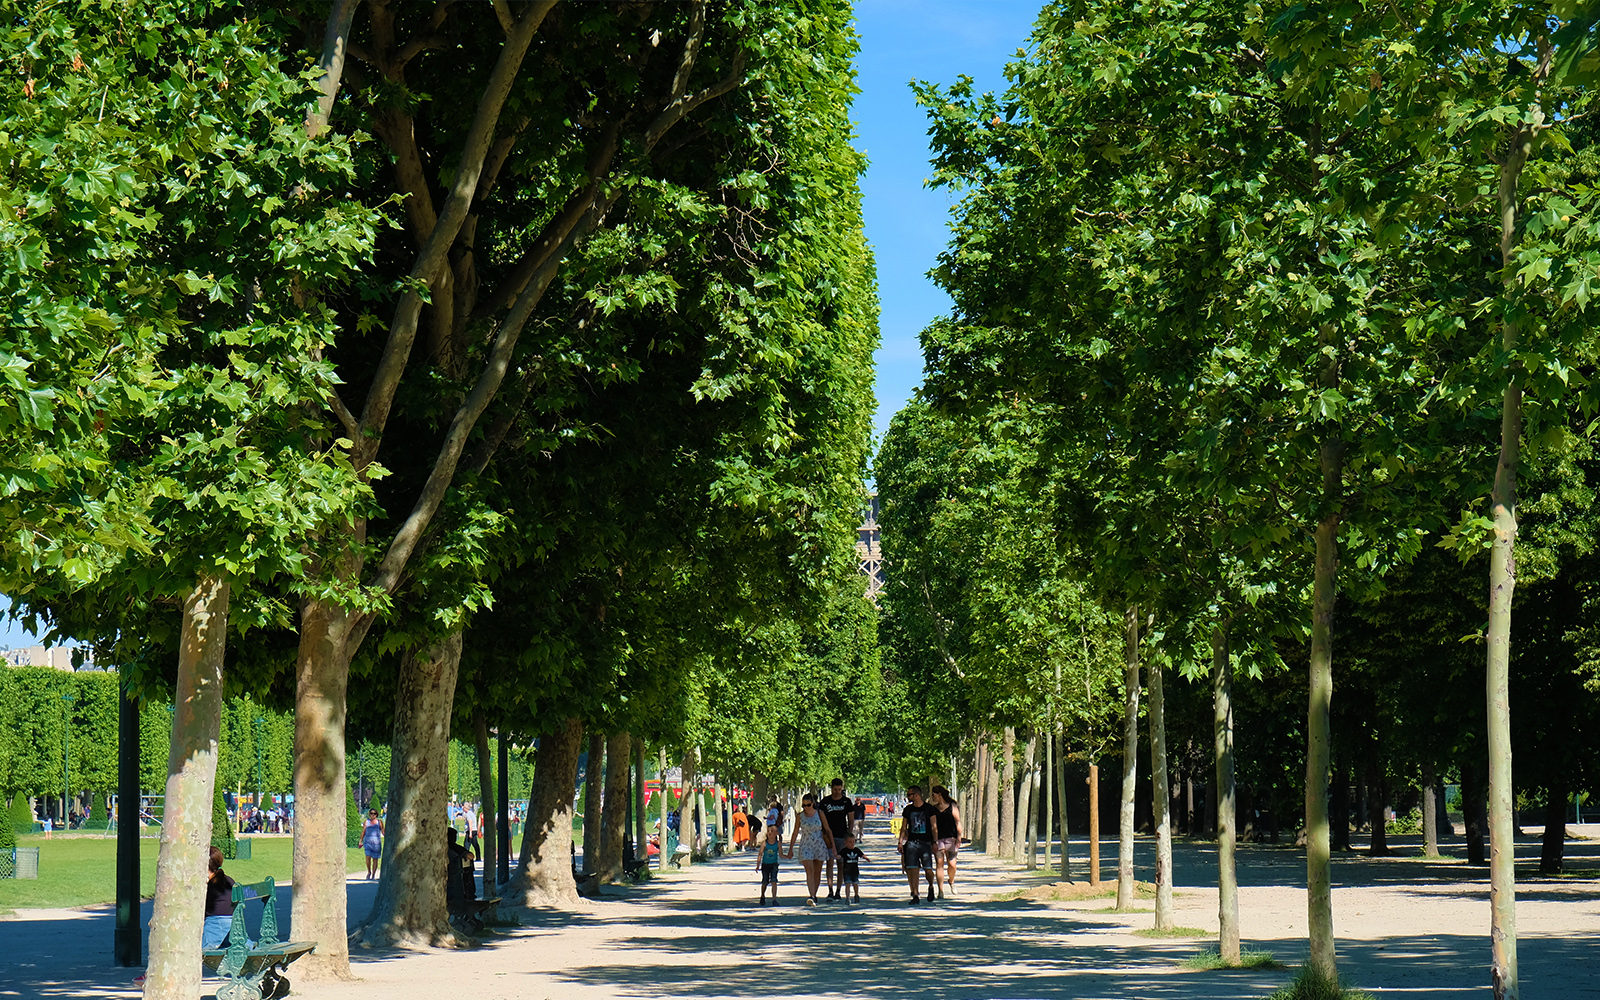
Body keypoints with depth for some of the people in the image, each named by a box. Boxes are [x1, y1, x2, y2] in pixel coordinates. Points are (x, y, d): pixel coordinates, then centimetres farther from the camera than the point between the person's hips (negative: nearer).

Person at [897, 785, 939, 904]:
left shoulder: (928, 808, 1)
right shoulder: (908, 809, 10)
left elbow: (933, 827, 2)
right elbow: (903, 827, 14)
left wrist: (934, 843, -4)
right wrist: (900, 842, 5)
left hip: (925, 843, -3)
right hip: (911, 842, 3)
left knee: (928, 869, -6)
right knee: (913, 870, -6)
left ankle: (931, 887, 23)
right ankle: (916, 895, -2)